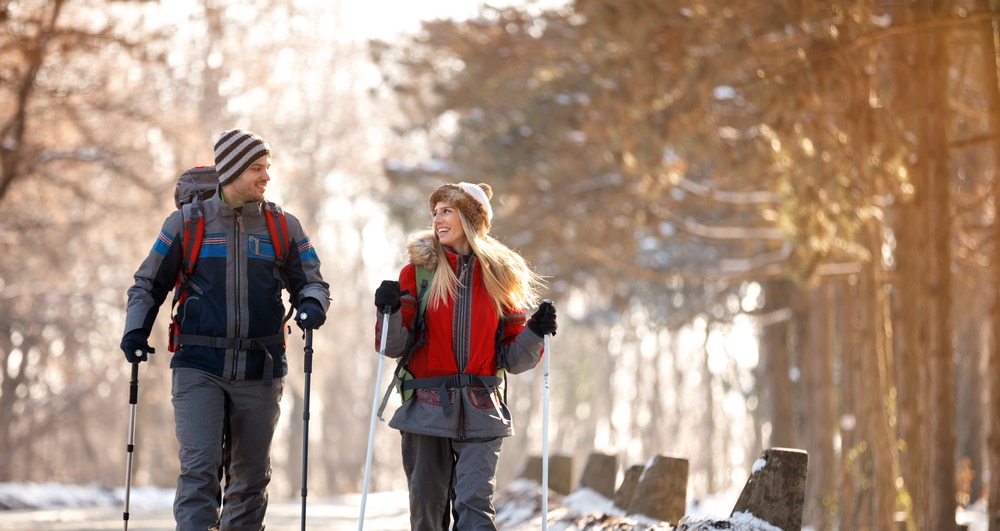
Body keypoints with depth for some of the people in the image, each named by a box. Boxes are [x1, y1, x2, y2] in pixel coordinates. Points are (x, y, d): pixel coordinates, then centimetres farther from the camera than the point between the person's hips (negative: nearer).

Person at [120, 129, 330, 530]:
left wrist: (312, 304, -13)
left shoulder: (284, 227, 8)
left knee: (250, 475, 10)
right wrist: (136, 329, -6)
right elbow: (149, 283, 10)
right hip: (199, 367, -2)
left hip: (259, 369, 3)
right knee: (199, 467, -14)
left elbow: (310, 282, 11)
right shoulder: (186, 222, 3)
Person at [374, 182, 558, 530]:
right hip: (427, 408, 0)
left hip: (480, 413, 0)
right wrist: (390, 312, -17)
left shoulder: (500, 277, 8)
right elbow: (394, 347, 1)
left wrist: (535, 333, -7)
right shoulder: (418, 270, 6)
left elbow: (513, 360, 11)